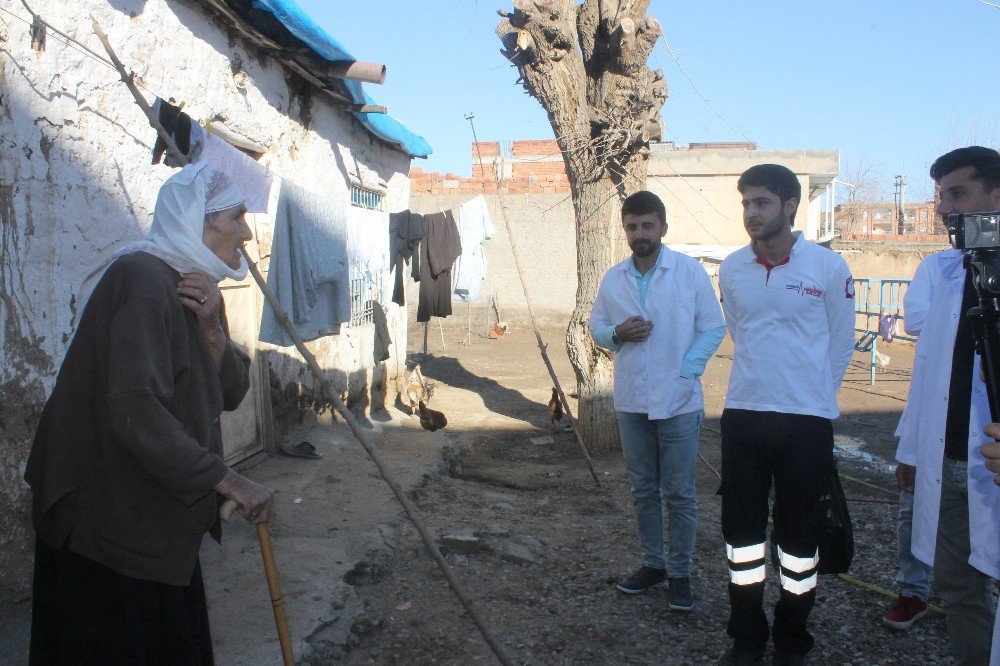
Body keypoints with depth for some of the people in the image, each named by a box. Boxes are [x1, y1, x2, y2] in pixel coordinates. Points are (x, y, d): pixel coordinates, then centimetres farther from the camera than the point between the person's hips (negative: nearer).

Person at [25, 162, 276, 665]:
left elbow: (230, 394, 2)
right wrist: (229, 481, -25)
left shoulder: (197, 289, 9)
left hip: (158, 520, 9)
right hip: (110, 523, -9)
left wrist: (211, 329, -15)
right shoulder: (142, 280, -22)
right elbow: (137, 415, -30)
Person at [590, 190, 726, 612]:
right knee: (643, 490, 14)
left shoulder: (690, 272, -5)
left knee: (679, 494, 3)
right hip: (631, 402, 4)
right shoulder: (613, 279, 6)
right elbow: (596, 326, 13)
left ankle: (679, 573, 17)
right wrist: (617, 333, -10)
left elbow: (713, 328, -3)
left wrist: (686, 372, -14)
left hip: (678, 401, -4)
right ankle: (653, 564, 29)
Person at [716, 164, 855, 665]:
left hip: (806, 421, -3)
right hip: (742, 416, 3)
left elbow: (840, 344, 5)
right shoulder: (731, 268, 3)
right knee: (741, 531, 10)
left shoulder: (828, 267, -6)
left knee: (799, 535, 8)